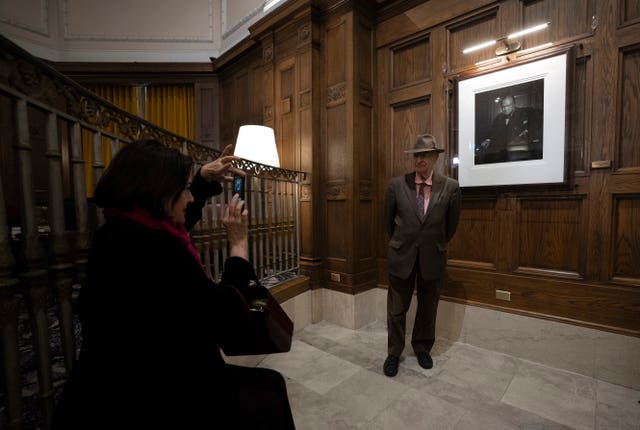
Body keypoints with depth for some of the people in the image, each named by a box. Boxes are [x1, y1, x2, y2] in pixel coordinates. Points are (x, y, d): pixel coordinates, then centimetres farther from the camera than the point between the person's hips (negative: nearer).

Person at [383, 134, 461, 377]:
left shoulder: (450, 187, -6)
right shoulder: (396, 185, -7)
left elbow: (451, 224, 7)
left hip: (433, 257, 1)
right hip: (401, 255, 0)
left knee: (428, 307, 17)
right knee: (397, 308, 10)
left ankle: (422, 349, 40)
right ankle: (394, 353, 30)